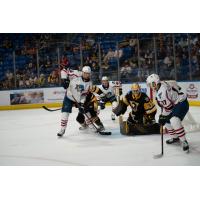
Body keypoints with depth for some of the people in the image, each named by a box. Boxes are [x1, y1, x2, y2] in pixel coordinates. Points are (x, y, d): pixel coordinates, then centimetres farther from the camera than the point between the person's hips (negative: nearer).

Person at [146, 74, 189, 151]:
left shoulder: (162, 90, -25)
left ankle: (184, 141, -19)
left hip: (181, 103, -11)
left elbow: (168, 106, -23)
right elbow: (164, 104, 17)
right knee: (167, 121, 17)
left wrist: (163, 116, -12)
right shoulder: (161, 86, 7)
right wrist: (162, 115, 15)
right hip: (175, 104, 11)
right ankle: (175, 137, 31)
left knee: (174, 121, -28)